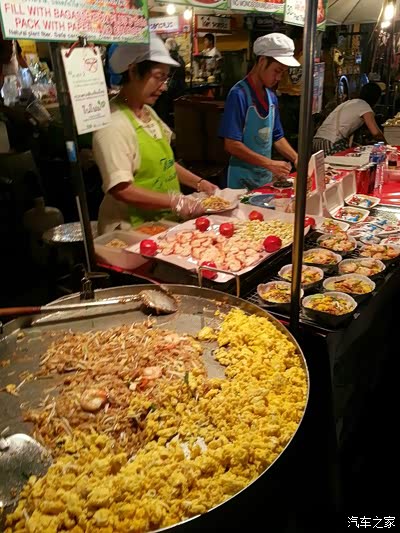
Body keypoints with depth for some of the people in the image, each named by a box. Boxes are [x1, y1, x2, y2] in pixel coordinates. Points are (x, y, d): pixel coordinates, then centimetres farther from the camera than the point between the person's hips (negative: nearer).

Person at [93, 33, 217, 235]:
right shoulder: (114, 124, -16)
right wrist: (174, 201, -22)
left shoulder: (148, 112, 11)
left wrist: (198, 183, 12)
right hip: (133, 227, -8)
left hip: (163, 220, 8)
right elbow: (121, 189, -21)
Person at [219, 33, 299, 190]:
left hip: (266, 177, 7)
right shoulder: (239, 95, -15)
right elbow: (231, 144, -20)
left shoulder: (272, 97, 7)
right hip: (243, 178, -7)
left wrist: (296, 158, -1)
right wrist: (269, 163, -23)